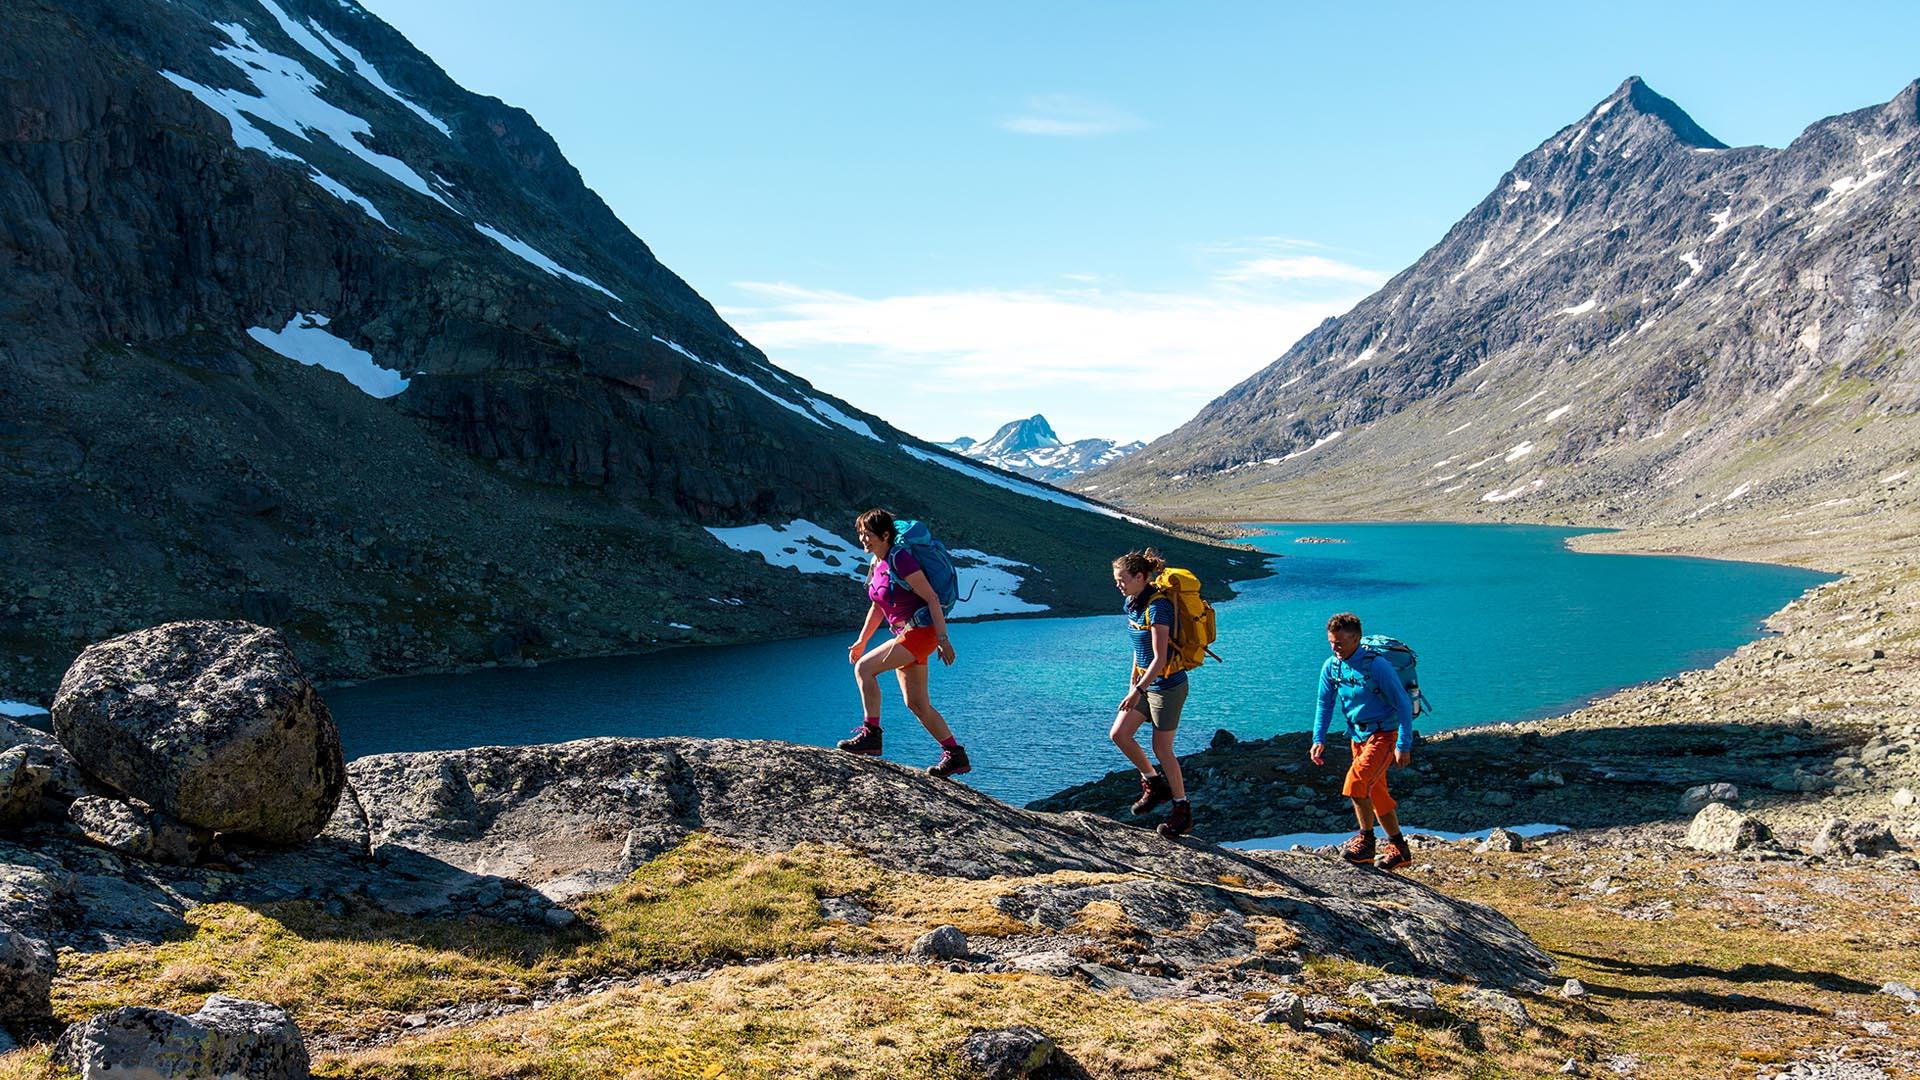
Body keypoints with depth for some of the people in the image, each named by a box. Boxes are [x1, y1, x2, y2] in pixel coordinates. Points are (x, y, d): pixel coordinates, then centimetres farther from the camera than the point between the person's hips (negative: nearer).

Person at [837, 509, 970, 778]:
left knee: (864, 668, -18)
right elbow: (878, 607, 22)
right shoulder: (877, 564, 10)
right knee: (916, 704, 9)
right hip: (906, 634, 10)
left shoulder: (900, 560, -17)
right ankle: (956, 756, 15)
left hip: (921, 630, -10)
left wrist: (943, 639, -22)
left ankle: (871, 735, -12)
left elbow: (932, 599, -18)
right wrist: (861, 641, 22)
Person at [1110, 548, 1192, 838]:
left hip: (1167, 685, -9)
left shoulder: (1157, 607, -23)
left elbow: (1160, 659, -25)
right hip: (1147, 682, 9)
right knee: (1119, 734, 5)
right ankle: (1154, 784, 23)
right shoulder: (1132, 603, 4)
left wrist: (1137, 691, -25)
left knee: (1161, 748, 0)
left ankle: (1182, 810, 15)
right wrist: (1133, 681, 19)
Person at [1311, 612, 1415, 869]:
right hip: (1358, 735, 7)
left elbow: (1404, 705, -16)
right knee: (1376, 793, 12)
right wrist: (1319, 740, 4)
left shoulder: (1377, 665, -20)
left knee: (1357, 780, -24)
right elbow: (1325, 704, 12)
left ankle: (1366, 841, -9)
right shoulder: (1331, 667, -1)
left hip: (1384, 734, -7)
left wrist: (1404, 746, -19)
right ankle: (1399, 849, 25)